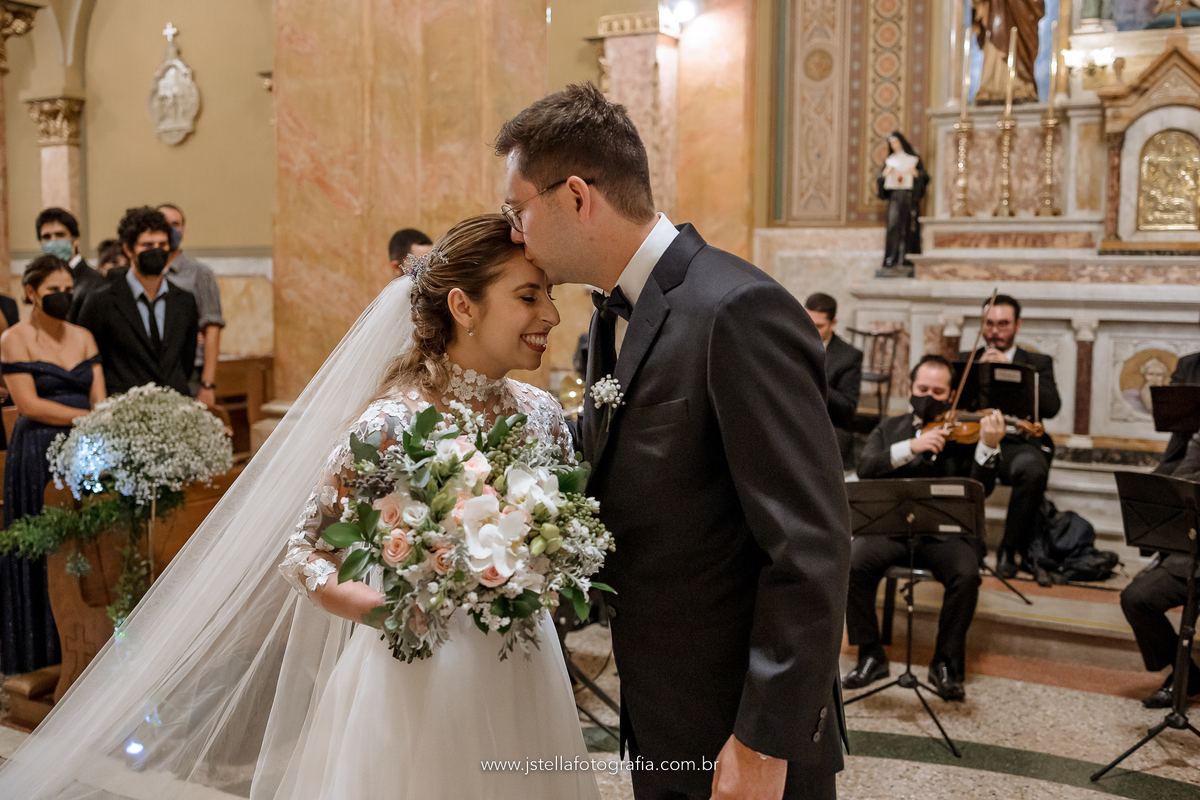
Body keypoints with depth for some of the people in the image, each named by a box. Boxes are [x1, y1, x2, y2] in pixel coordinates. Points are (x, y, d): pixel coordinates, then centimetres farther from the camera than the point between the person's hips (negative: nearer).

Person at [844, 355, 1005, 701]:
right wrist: (911, 447, -14)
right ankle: (871, 656, -9)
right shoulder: (890, 428, 18)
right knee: (853, 562, -27)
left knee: (967, 573, -31)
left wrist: (989, 446, -20)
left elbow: (981, 488, -3)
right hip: (892, 526, 1)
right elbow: (865, 468, -2)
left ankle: (946, 663, -10)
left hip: (945, 532, -1)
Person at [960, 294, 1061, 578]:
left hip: (1017, 442, 0)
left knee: (1034, 469, -37)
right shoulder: (966, 360, 22)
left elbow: (1051, 406, -2)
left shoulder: (1038, 363, 17)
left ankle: (1010, 549, -16)